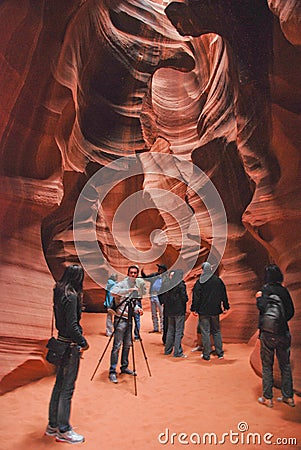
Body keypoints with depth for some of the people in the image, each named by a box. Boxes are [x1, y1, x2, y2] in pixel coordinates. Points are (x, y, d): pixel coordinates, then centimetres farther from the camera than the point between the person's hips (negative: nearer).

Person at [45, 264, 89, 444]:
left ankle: (53, 425, 33)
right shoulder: (72, 296, -21)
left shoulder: (59, 293, 5)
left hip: (62, 342, 9)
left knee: (60, 385, 19)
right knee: (67, 388, 5)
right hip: (71, 345, -9)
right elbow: (72, 326, -23)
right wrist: (83, 342, -11)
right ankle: (63, 431, 19)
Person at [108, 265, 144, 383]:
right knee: (117, 346, -5)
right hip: (120, 318, -7)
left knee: (127, 345, 14)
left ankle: (124, 367, 28)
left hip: (129, 319, 7)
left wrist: (137, 308, 0)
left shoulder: (137, 287, 12)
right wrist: (129, 290, -32)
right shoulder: (122, 284, -9)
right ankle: (112, 371, 3)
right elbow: (113, 291, -30)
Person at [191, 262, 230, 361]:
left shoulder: (199, 282, -9)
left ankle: (206, 355, 8)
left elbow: (196, 297, -8)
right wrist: (225, 307, 15)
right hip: (215, 311, 4)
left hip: (203, 311, -3)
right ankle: (220, 353, 18)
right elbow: (224, 294, 7)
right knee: (216, 331, 16)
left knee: (205, 332, 3)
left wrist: (194, 309, -1)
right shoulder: (218, 280, 1)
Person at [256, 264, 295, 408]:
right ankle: (288, 397, 25)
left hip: (268, 333, -4)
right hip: (284, 332, 4)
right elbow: (291, 312, 7)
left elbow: (264, 307, -25)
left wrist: (258, 298, -8)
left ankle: (267, 398, 14)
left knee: (267, 366, 7)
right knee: (285, 365, 16)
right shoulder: (284, 291, 3)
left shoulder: (265, 289, -11)